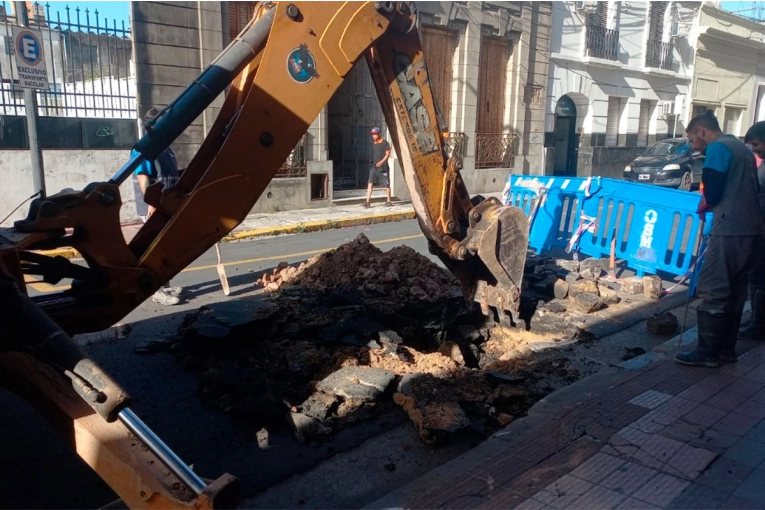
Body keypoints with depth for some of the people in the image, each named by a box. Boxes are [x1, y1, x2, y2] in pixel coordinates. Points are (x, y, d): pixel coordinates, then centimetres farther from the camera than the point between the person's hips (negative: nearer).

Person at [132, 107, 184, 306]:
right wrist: (152, 203, -29)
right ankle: (158, 291, -5)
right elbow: (143, 178, -20)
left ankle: (165, 285, 24)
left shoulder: (166, 149, 17)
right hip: (154, 208, -9)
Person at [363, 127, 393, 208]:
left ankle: (388, 201, 17)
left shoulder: (385, 143, -6)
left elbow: (388, 154, -11)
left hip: (383, 167, -5)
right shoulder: (373, 143, 12)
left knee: (387, 184, 4)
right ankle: (367, 202, -10)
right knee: (370, 183, -7)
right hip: (374, 167, 5)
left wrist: (381, 162, -20)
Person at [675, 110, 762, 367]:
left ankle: (707, 352, -2)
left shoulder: (717, 148, -7)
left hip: (729, 230, -9)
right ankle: (726, 349, 19)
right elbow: (743, 190, 20)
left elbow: (712, 192, -15)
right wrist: (711, 202, 10)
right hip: (748, 227, 9)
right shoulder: (742, 148, 22)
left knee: (713, 290, -5)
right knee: (735, 291, 12)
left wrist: (704, 204, 5)